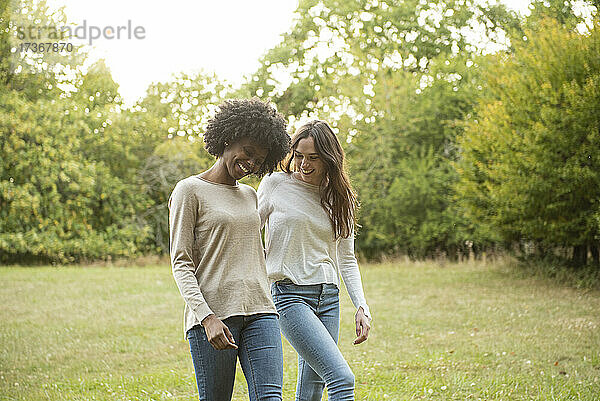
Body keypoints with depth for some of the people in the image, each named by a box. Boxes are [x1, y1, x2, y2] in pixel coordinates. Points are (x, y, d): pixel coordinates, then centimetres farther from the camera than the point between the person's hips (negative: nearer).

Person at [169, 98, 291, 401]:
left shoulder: (249, 195, 20)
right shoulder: (189, 190, 1)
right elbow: (181, 263, -6)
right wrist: (207, 318, -18)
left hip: (259, 311, 5)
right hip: (212, 313, -5)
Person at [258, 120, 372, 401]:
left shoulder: (339, 198, 10)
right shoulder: (274, 185, -1)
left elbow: (346, 260, 15)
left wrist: (362, 307, 4)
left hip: (329, 297, 5)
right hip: (290, 294, -5)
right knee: (342, 378, -19)